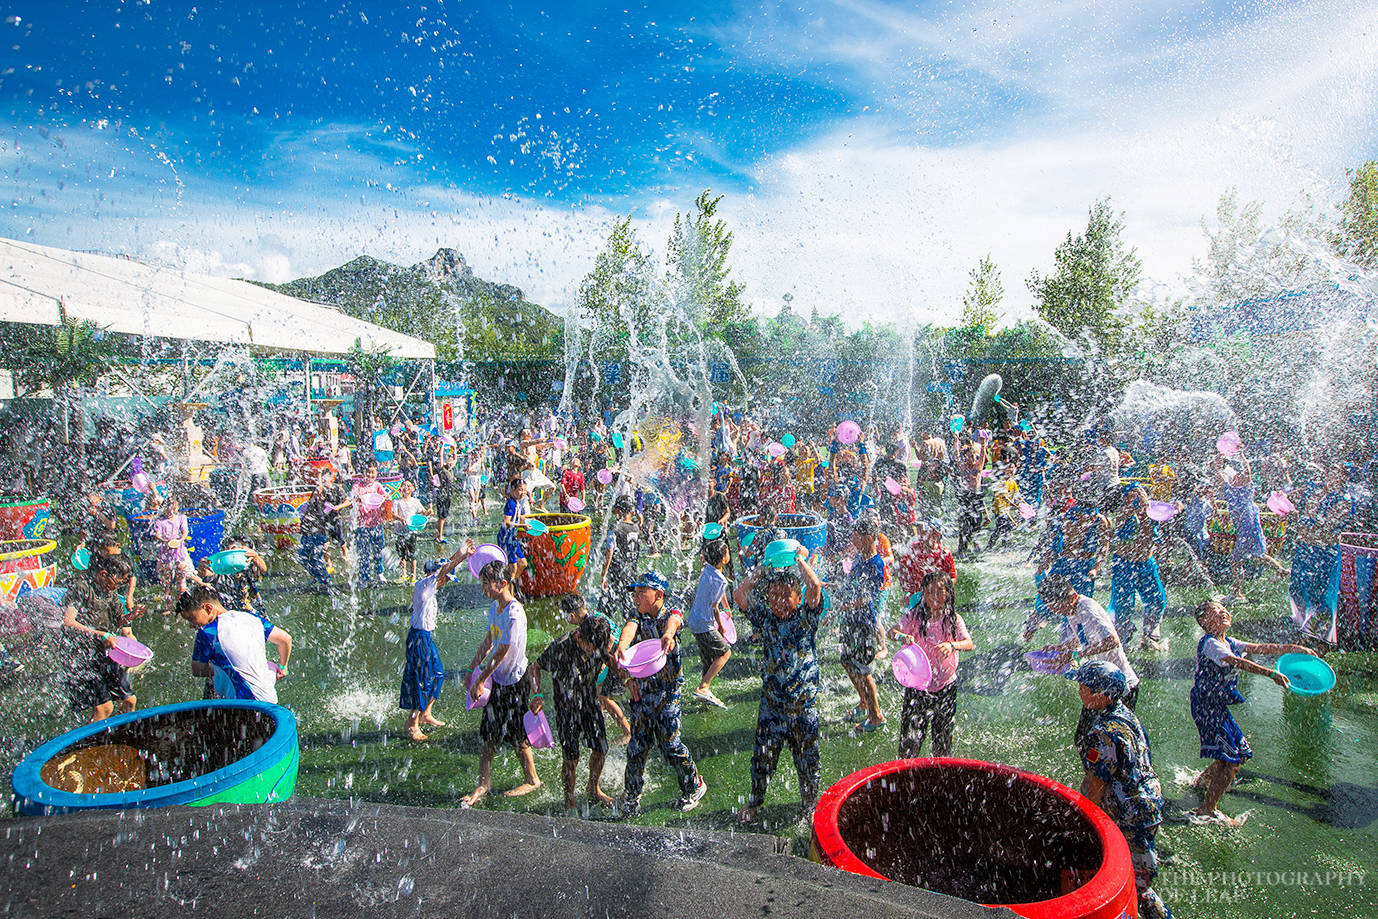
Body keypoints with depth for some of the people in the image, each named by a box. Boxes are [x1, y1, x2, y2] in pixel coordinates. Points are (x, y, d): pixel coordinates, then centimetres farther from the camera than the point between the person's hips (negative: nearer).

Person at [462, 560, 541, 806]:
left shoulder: (514, 614, -24)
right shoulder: (495, 607, 5)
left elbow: (502, 652, -21)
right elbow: (488, 643, 16)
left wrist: (481, 679, -14)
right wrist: (472, 669, 16)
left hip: (514, 681, -8)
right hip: (499, 680, 8)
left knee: (516, 734, 5)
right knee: (487, 730, 11)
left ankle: (532, 780, 23)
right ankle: (484, 783, 23)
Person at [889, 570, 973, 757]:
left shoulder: (953, 619, -4)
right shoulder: (914, 616, -5)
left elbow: (970, 643, -15)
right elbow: (892, 632, -14)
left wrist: (952, 645, -36)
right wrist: (902, 637, -37)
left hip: (946, 685, 1)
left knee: (943, 733, 13)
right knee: (911, 733, -2)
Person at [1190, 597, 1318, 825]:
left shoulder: (1228, 642, 10)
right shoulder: (1209, 643, -18)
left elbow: (1259, 648, 12)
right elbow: (1238, 662, -32)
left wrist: (1293, 648, 5)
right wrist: (1272, 674, -40)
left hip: (1218, 706, 9)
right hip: (1206, 706, -9)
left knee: (1239, 753, 16)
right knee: (1230, 760, -7)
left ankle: (1200, 783, 37)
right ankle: (1207, 811, 5)